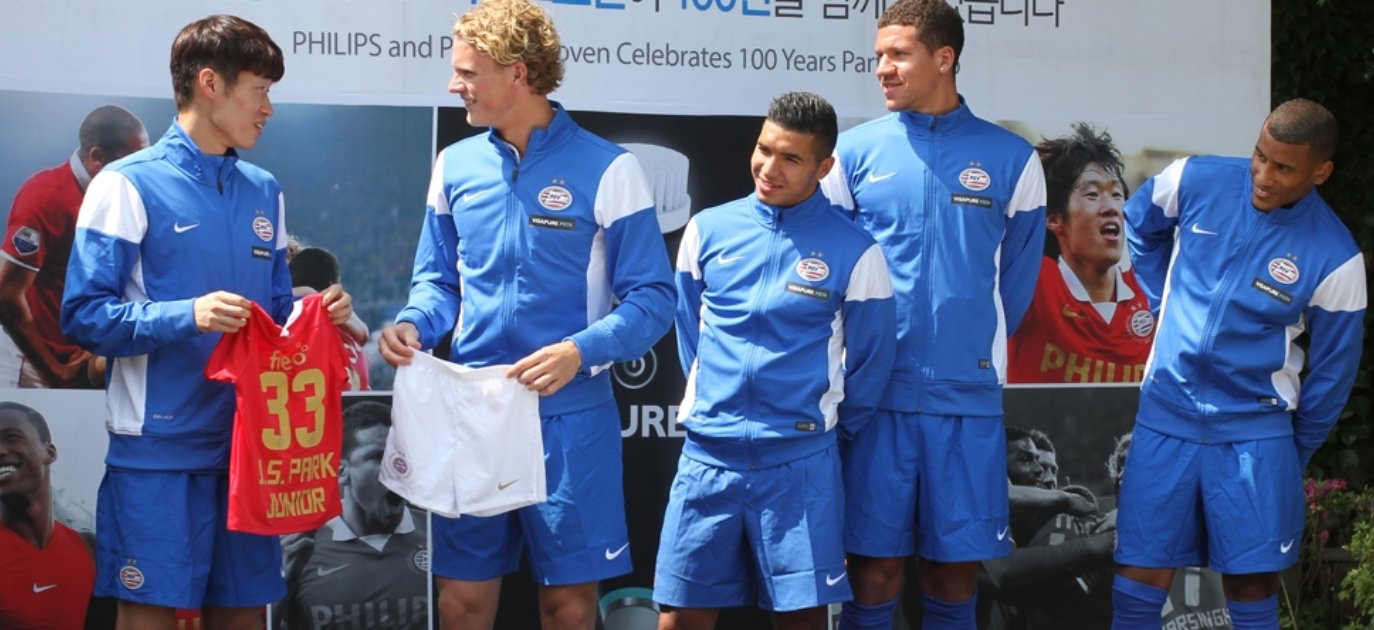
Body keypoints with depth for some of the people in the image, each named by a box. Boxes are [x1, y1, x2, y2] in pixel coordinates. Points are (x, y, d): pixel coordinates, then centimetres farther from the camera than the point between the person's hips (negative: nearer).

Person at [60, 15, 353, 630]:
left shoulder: (263, 192, 13)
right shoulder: (129, 185, -6)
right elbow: (84, 314, -11)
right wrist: (186, 317, -25)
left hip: (248, 439, 6)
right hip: (160, 445, -5)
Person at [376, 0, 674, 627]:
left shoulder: (608, 169, -7)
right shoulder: (454, 165, 6)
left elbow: (651, 299, -7)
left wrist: (580, 351, -23)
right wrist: (413, 325, -7)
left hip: (570, 419, -3)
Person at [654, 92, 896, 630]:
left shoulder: (854, 251, -4)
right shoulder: (708, 230, 3)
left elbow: (871, 358, 4)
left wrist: (829, 427, 10)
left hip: (800, 464, -2)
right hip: (708, 454, 2)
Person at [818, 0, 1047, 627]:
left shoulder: (1010, 158, 3)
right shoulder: (852, 152, 2)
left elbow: (1015, 278, 12)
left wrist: (979, 349, 12)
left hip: (968, 396, 1)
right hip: (876, 394, 0)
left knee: (954, 573, 7)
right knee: (874, 569, 2)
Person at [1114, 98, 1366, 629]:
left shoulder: (1335, 260, -12)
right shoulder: (1196, 181, -7)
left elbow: (1333, 368, 0)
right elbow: (1139, 225, 16)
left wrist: (1296, 453, 8)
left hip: (1255, 428, -2)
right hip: (1167, 414, 2)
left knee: (1251, 584, -1)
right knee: (1140, 575, 1)